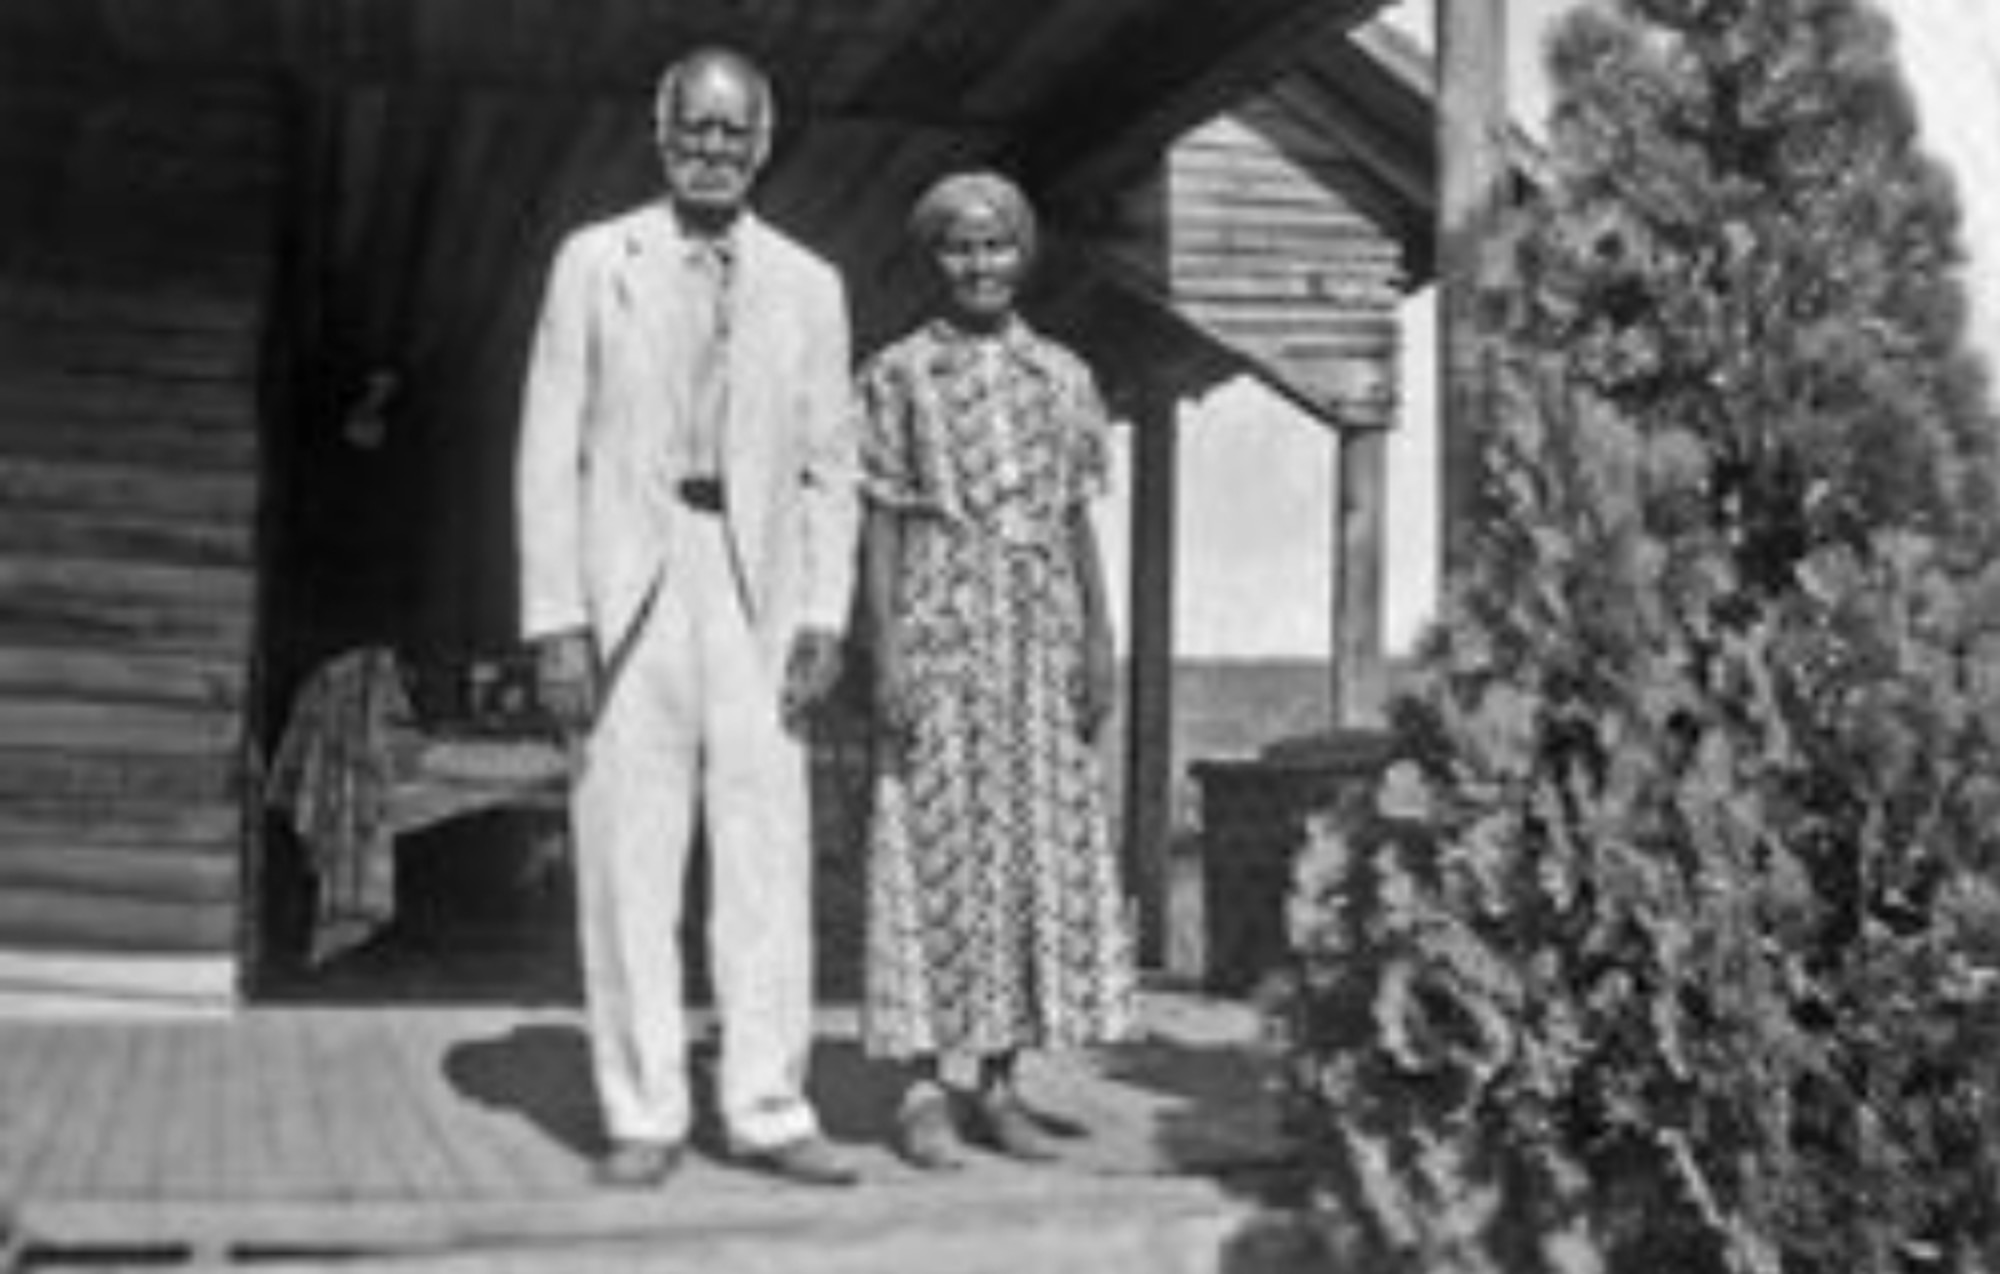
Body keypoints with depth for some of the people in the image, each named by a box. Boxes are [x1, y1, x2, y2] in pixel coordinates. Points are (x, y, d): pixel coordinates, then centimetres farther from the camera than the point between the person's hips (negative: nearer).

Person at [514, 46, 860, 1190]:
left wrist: (826, 618, -1)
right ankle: (644, 1115, 8)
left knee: (769, 858, -1)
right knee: (627, 863, -1)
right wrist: (554, 619, -6)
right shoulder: (594, 262, 7)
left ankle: (768, 1108, 7)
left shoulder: (809, 287, 11)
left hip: (758, 590, 1)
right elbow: (550, 448, 2)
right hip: (628, 584, -1)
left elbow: (831, 471, 10)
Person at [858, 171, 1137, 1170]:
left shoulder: (1064, 377, 12)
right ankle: (922, 1092, 3)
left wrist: (1100, 640, 2)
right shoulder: (898, 375, 3)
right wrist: (886, 651, -10)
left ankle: (1001, 1086, 12)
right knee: (935, 845, -3)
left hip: (1041, 629, 4)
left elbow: (1078, 517, 11)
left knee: (1042, 844, 3)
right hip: (941, 622, -3)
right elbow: (881, 522, -1)